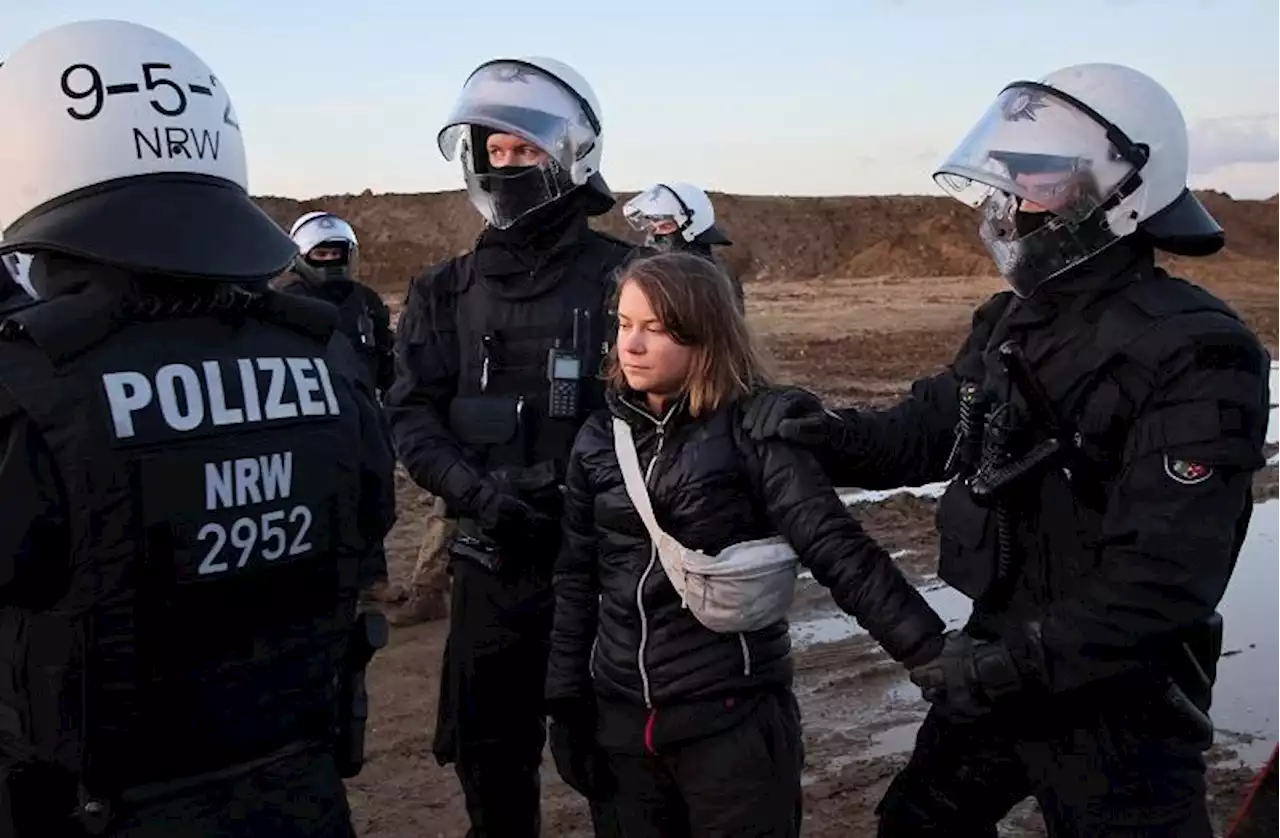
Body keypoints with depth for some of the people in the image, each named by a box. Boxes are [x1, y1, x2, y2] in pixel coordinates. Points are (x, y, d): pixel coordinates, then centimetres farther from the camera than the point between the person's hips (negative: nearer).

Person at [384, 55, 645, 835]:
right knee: (488, 754, 17)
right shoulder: (448, 291, 6)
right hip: (491, 560, 4)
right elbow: (411, 416, -1)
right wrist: (475, 487, -18)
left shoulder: (623, 277, -5)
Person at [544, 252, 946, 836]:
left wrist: (935, 657, -26)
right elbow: (578, 579, 8)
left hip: (734, 717, -4)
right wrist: (566, 703, 8)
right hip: (623, 719, 5)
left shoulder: (751, 431, -11)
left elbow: (838, 549, -18)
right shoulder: (600, 439, 2)